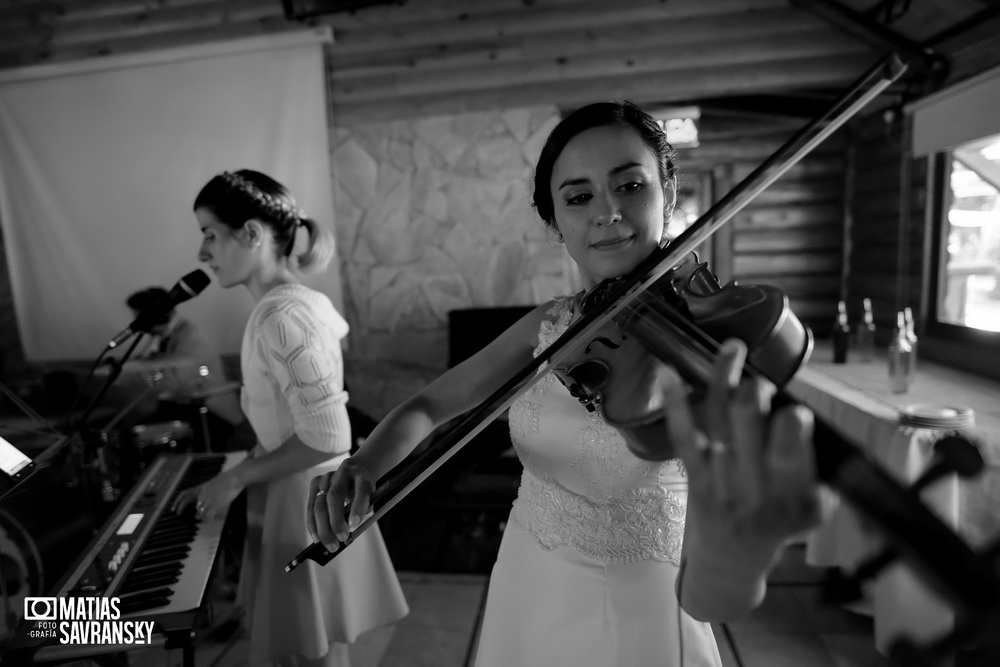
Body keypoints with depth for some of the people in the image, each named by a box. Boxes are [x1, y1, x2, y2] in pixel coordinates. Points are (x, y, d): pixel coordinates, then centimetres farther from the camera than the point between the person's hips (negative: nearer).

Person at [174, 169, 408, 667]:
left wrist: (234, 479, -15)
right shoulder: (290, 303, 6)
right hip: (294, 496, 9)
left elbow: (326, 440, -27)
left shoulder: (282, 315, -24)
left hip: (305, 505, -9)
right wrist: (228, 480, 9)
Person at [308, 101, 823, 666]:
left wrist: (738, 551, -54)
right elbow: (430, 406, 1)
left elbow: (706, 597, -31)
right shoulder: (549, 326, -5)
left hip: (631, 620, -4)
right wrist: (363, 465, -20)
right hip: (522, 601, 5)